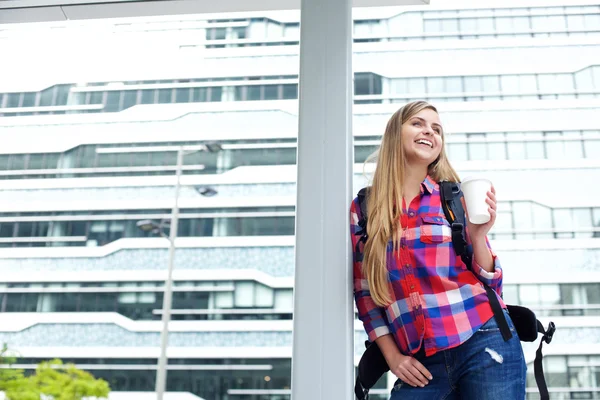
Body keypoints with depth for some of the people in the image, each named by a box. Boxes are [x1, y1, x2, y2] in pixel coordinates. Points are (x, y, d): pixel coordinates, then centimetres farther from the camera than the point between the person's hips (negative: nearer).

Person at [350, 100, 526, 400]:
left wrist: (477, 236, -11)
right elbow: (365, 293, 10)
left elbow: (490, 284, 5)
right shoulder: (362, 209, 6)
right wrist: (392, 355, 3)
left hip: (484, 345, 0)